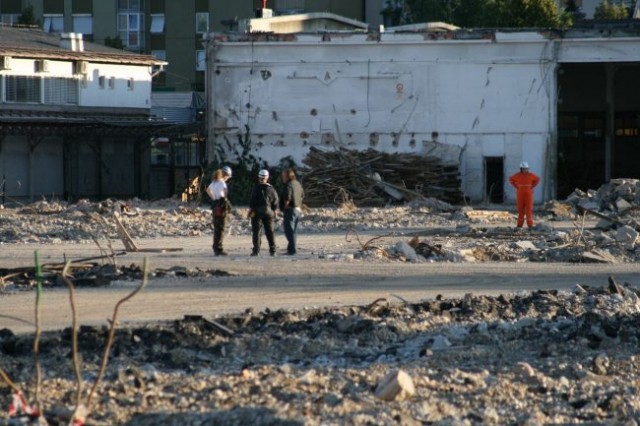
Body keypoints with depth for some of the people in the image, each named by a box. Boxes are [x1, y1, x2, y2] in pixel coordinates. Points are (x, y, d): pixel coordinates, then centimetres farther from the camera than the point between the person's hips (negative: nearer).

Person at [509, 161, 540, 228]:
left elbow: (538, 179, 10)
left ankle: (530, 225, -4)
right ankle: (520, 224, 12)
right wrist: (516, 187, 1)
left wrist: (532, 186, -1)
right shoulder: (517, 175, -4)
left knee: (529, 210, -6)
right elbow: (511, 179, 12)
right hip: (520, 195, 1)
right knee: (520, 210, 4)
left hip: (528, 195, -1)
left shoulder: (530, 175, -5)